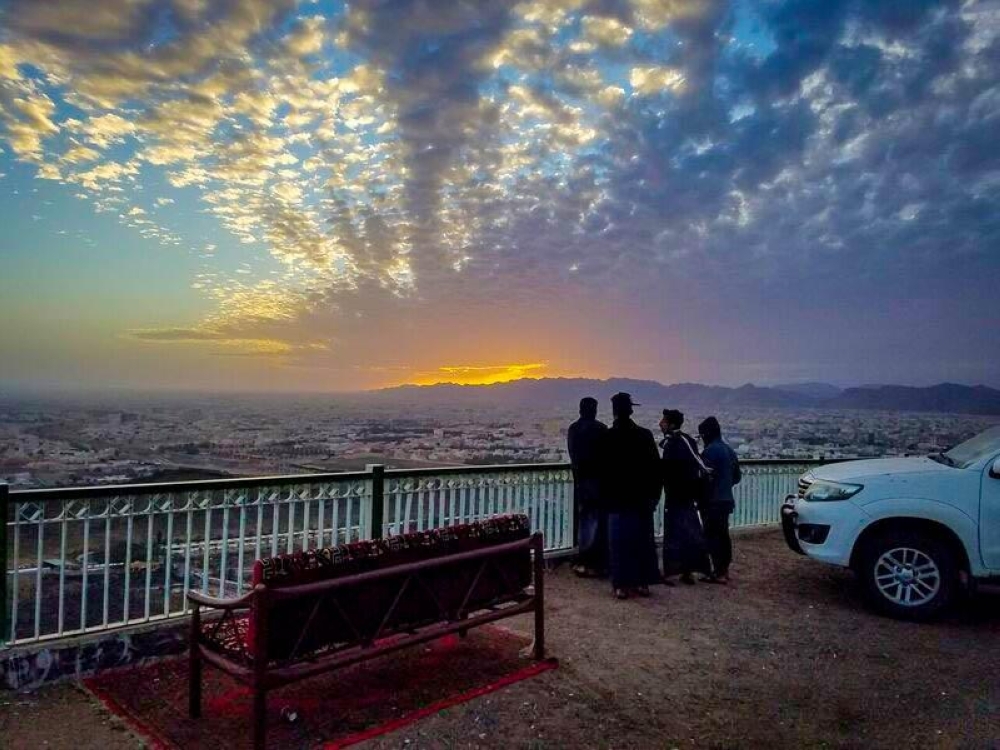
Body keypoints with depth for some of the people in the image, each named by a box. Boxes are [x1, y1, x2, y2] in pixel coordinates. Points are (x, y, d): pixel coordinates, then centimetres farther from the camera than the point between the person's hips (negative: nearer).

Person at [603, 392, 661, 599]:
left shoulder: (608, 437, -8)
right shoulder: (645, 435, -2)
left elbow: (603, 468, -3)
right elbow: (655, 466, 0)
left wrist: (605, 495, 8)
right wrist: (654, 494, 8)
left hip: (617, 499, -2)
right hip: (642, 498, 2)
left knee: (619, 541, 2)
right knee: (643, 539, 10)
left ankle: (622, 584, 2)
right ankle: (643, 582, 16)